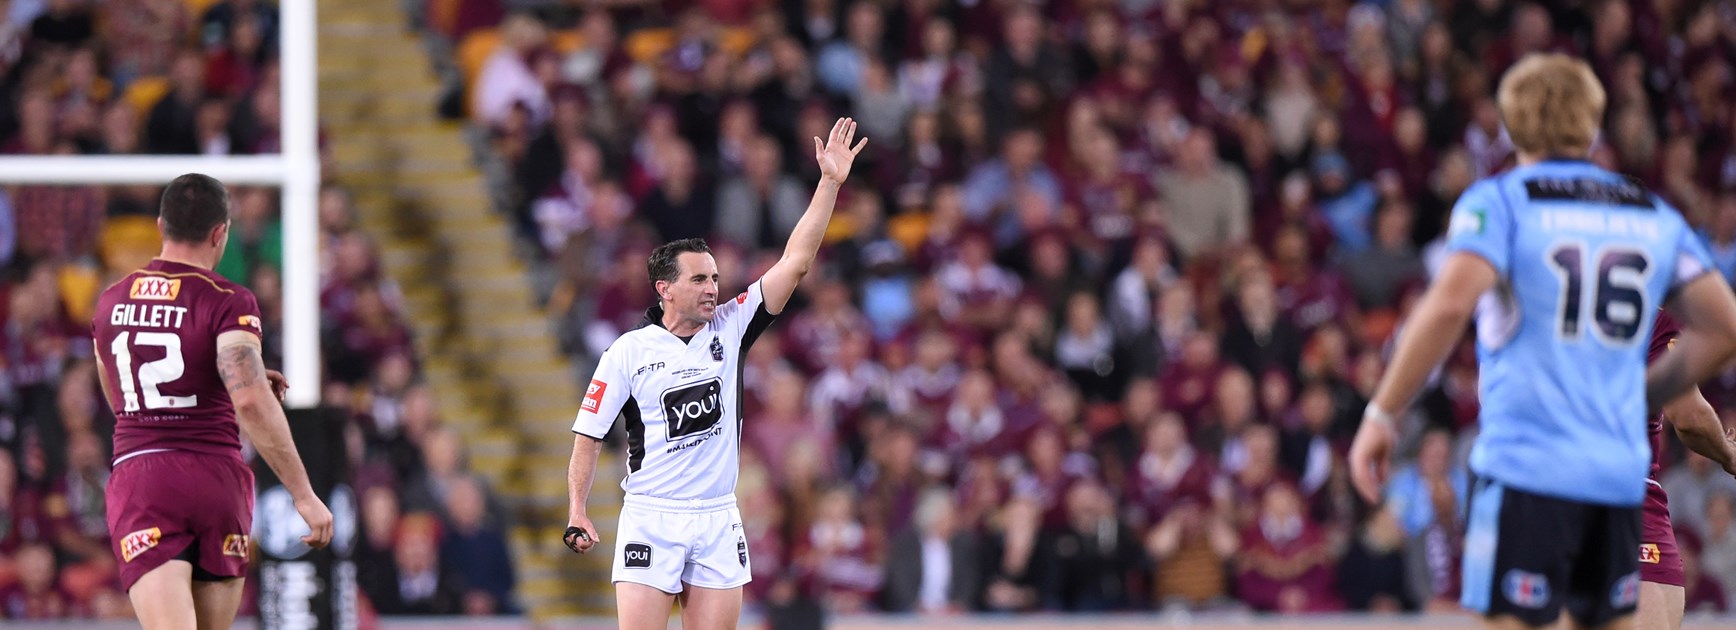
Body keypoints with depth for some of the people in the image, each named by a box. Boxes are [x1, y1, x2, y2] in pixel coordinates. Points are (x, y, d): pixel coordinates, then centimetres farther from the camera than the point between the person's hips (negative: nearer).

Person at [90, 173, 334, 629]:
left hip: (137, 476, 2)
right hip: (216, 479, -2)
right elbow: (251, 404, -19)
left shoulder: (109, 304, 13)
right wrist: (304, 495, -17)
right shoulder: (227, 302, -5)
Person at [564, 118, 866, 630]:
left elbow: (795, 262, 2)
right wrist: (577, 511, -9)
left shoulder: (730, 328, 6)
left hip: (718, 522, 3)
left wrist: (830, 182, -5)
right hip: (650, 521, -3)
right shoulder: (628, 352, -2)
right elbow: (588, 435, 2)